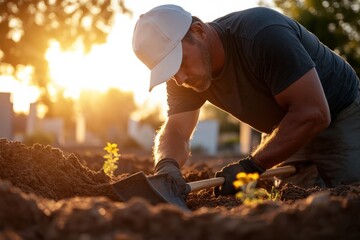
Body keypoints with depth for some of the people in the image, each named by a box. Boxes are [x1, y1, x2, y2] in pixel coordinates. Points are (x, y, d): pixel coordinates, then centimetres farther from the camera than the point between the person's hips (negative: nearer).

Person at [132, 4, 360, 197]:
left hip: (341, 119, -6)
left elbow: (313, 113, -36)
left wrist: (251, 166, -37)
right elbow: (175, 131, -14)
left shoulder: (262, 34, -35)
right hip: (287, 132, 6)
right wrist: (167, 165, -38)